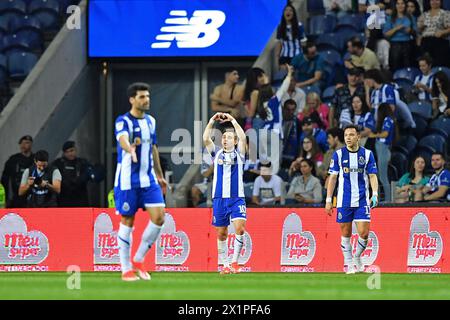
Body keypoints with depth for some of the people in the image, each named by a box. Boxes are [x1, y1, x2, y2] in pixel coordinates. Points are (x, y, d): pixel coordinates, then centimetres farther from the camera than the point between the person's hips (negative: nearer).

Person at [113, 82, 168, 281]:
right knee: (127, 222, 0)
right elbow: (123, 139, -33)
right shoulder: (123, 121, -11)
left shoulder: (150, 121, 11)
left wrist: (159, 175, 26)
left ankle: (138, 260, 10)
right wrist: (131, 148, -55)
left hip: (148, 179, 6)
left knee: (158, 217, -7)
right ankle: (126, 269, 9)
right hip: (127, 180, -6)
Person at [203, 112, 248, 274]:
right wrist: (212, 121, -12)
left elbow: (243, 138, -11)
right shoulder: (217, 153, 9)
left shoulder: (238, 153, 6)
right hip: (219, 198, 2)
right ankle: (225, 265, 13)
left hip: (237, 198, -2)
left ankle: (235, 261, -9)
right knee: (221, 233, 4)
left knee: (240, 228, -18)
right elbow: (206, 139, -5)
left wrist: (233, 121, -11)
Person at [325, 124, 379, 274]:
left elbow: (372, 176, 3)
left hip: (362, 200, 0)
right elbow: (332, 177, 5)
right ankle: (348, 263, 16)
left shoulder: (367, 154, 2)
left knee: (364, 233, -8)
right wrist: (328, 200, 1)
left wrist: (375, 194, -12)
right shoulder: (338, 154, 2)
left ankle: (357, 257, 17)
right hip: (343, 200, 0)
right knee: (346, 233, 3)